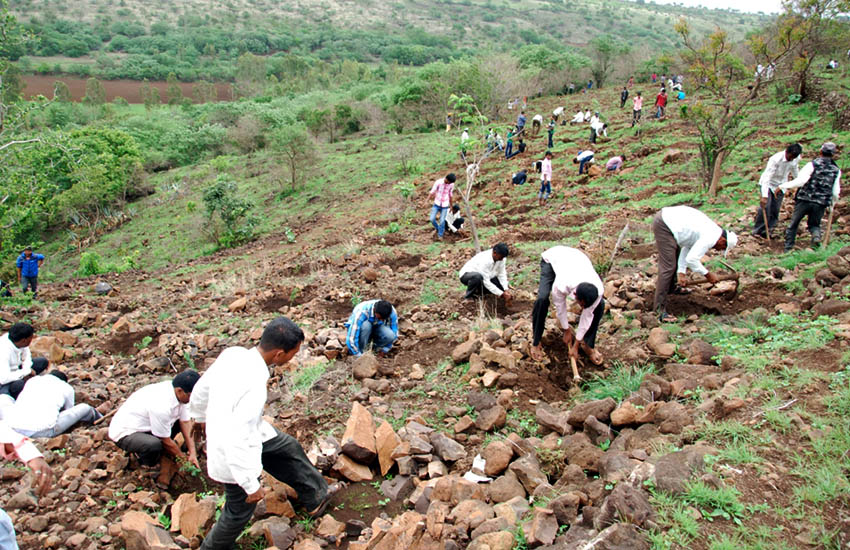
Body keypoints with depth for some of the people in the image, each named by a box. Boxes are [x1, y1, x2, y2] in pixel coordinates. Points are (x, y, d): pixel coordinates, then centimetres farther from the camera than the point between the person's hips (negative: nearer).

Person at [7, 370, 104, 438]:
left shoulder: (33, 380, 25)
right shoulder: (67, 388, 15)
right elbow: (69, 410, 26)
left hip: (14, 427, 5)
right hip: (43, 431, -5)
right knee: (85, 408, 9)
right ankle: (95, 414, 44)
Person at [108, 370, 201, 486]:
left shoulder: (181, 394, -12)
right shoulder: (161, 406, -35)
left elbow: (186, 423, -6)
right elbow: (166, 440, -23)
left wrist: (192, 453, -10)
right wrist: (183, 457, -8)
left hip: (145, 425, 9)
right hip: (124, 433, -9)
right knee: (154, 445, -35)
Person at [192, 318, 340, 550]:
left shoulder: (233, 353, -15)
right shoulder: (254, 388, -39)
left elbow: (201, 388, 2)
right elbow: (236, 444, -35)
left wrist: (201, 416, 23)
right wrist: (251, 485, -22)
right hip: (235, 458, -8)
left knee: (288, 448, 24)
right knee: (240, 512, 17)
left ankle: (316, 496, 45)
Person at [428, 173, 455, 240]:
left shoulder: (451, 184, -7)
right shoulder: (438, 182, -16)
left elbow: (450, 195, 7)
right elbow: (432, 192, -13)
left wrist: (451, 206, 17)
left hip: (445, 205, 1)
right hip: (437, 204, -1)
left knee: (442, 221, -4)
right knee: (432, 219, -9)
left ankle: (440, 235, 17)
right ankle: (438, 229, 20)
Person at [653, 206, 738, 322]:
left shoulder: (711, 229, 16)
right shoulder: (710, 237, -13)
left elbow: (687, 248, 17)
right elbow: (691, 259, -16)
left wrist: (682, 272, 11)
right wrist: (708, 274, -2)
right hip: (664, 225, -11)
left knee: (674, 258, 30)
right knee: (668, 267, -11)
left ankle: (671, 287, 51)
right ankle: (660, 309, -9)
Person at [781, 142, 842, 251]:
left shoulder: (813, 165, -8)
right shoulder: (836, 170, 4)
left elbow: (800, 181, -19)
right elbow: (835, 191, 7)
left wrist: (783, 186, -12)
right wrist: (834, 201, 26)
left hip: (804, 200, -3)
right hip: (821, 203, 3)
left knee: (793, 224, 12)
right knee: (814, 224, 20)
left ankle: (788, 249, 11)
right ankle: (816, 236, -14)